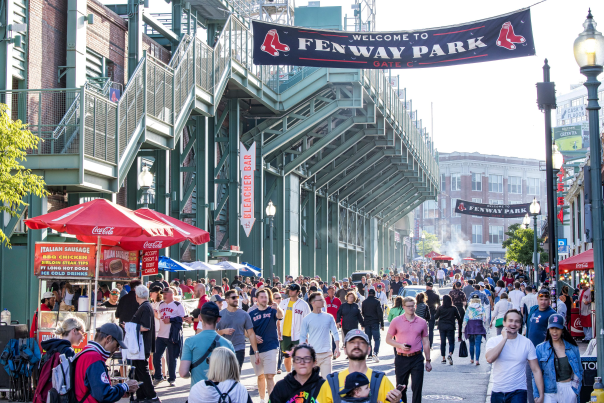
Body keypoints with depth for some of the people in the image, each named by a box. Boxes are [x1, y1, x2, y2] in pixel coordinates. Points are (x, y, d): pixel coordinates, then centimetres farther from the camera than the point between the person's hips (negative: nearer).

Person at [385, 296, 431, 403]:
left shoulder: (422, 322, 6)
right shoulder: (396, 321, 2)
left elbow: (426, 342, 12)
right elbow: (388, 339, 6)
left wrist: (428, 361, 10)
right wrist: (400, 345, -12)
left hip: (417, 358, 0)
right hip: (401, 358, 0)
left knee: (417, 387, -4)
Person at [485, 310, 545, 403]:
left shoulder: (527, 343, 0)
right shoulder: (493, 341, 0)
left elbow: (536, 370, 1)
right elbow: (489, 359, -20)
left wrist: (541, 395, -5)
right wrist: (505, 338, -14)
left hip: (518, 392, -2)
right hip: (497, 392, 2)